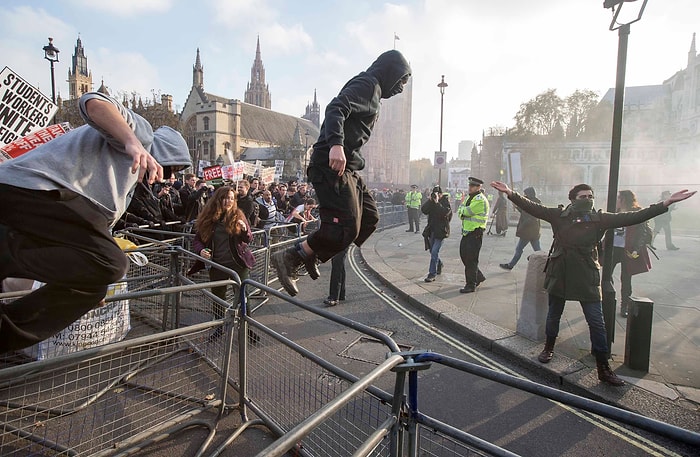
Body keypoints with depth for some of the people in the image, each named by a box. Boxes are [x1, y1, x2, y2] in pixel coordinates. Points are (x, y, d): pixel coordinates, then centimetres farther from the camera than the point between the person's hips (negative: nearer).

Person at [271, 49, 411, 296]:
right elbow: (336, 109, -22)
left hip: (346, 166, 11)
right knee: (347, 228, -16)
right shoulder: (367, 84, -4)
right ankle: (289, 257, -5)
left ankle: (310, 253, 12)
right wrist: (336, 144, -36)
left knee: (369, 218, 11)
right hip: (332, 163, -11)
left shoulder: (373, 92, 28)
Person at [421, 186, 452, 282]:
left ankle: (432, 274, -7)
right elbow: (424, 210, -7)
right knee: (432, 251, 16)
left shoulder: (446, 202, -6)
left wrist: (437, 203, -21)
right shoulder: (431, 202, 8)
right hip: (432, 230, 6)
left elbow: (445, 213, -24)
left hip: (441, 230, -6)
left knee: (434, 252, -12)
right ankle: (439, 264, 43)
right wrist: (430, 200, -14)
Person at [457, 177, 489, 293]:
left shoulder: (480, 199, -16)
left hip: (475, 233, -9)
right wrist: (463, 212, -10)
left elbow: (467, 211, -22)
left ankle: (471, 285, 5)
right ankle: (479, 276, 32)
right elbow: (460, 212, 12)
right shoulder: (469, 198, 15)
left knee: (471, 259, -5)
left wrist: (462, 209, -1)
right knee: (464, 256, 15)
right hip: (466, 231, 10)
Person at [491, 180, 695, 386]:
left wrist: (666, 203, -7)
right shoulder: (559, 215, -3)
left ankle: (603, 368, 17)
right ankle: (549, 348, 38)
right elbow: (533, 208, -10)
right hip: (559, 275, 0)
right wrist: (511, 193, -20)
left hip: (587, 278, 1)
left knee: (597, 323, 4)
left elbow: (632, 217, -1)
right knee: (553, 315, 15)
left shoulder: (600, 218, 1)